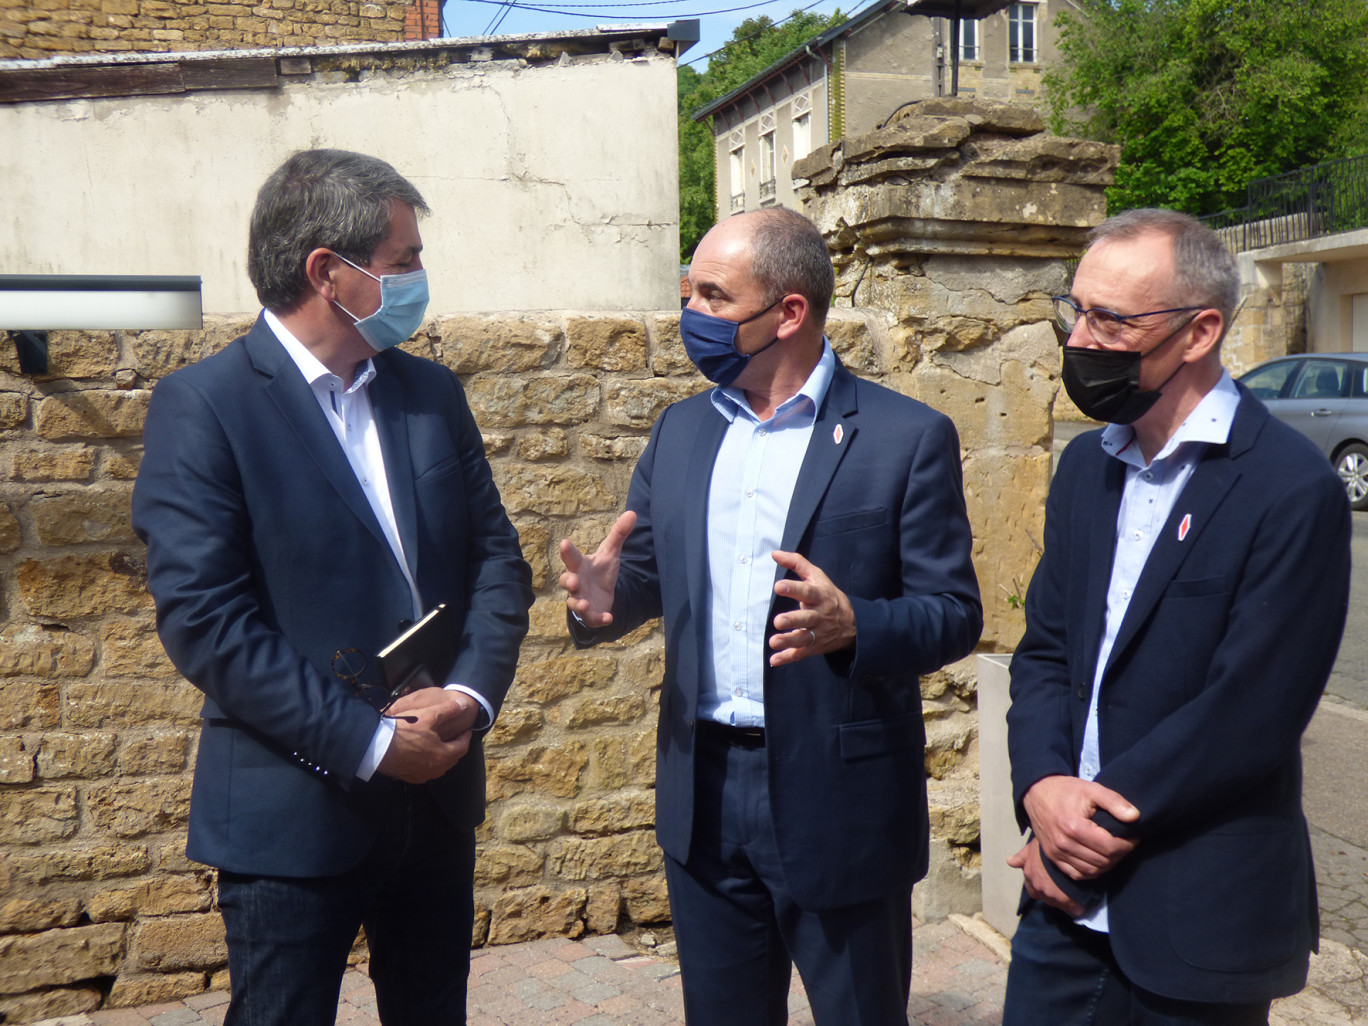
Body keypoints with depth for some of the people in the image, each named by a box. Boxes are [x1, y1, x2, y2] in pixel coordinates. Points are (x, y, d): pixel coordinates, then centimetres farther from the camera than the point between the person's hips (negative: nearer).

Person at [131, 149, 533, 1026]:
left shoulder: (434, 393, 6)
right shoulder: (202, 407, -12)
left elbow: (498, 559, 6)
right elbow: (203, 620, -17)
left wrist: (472, 693, -11)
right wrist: (367, 741, -19)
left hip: (438, 794, 6)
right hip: (294, 813, -5)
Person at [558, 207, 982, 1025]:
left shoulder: (909, 437, -8)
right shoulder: (682, 431, 8)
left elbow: (955, 614, -9)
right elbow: (648, 572, 12)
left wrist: (851, 625, -28)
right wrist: (605, 599, -11)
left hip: (839, 803, -4)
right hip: (704, 796, 5)